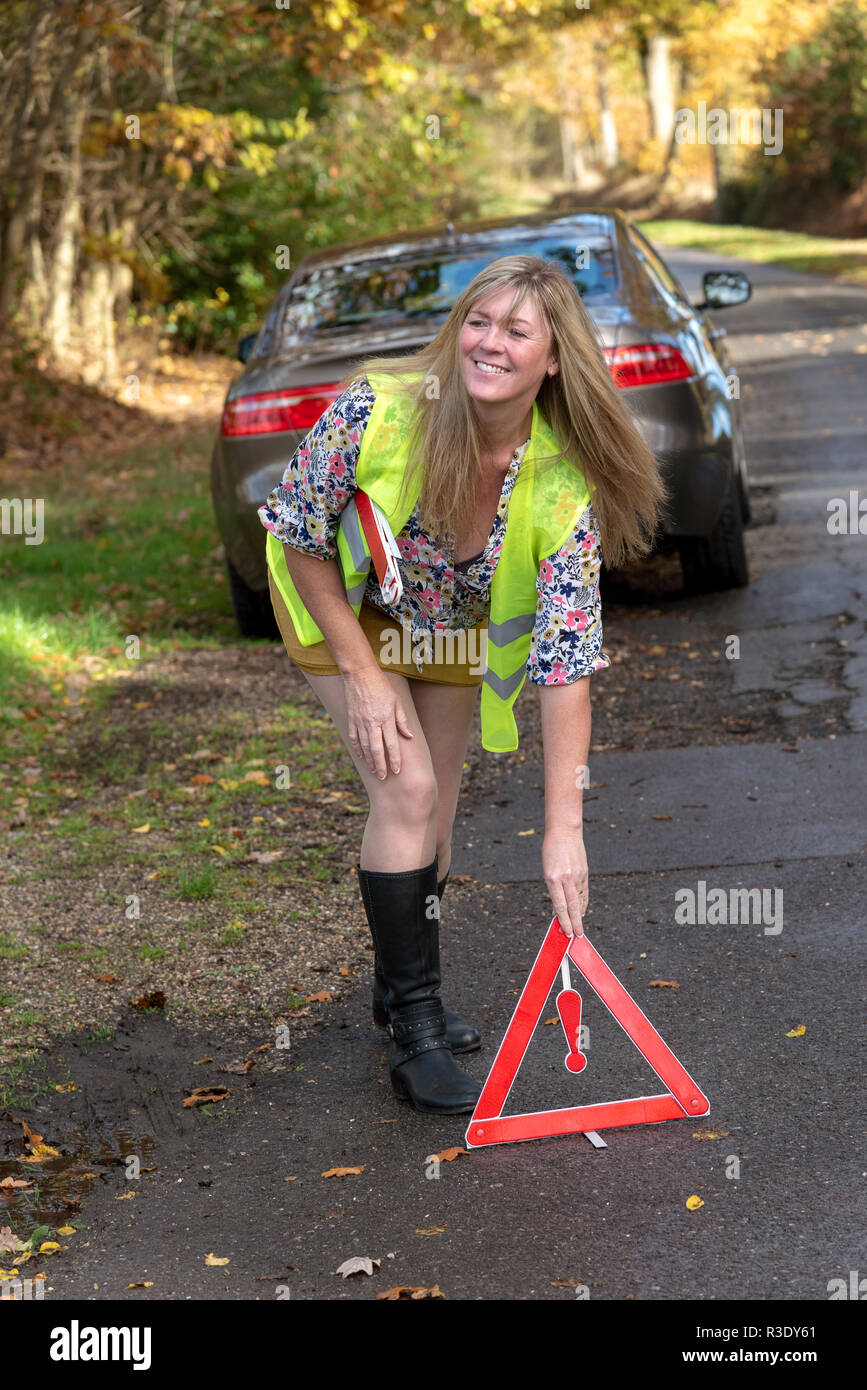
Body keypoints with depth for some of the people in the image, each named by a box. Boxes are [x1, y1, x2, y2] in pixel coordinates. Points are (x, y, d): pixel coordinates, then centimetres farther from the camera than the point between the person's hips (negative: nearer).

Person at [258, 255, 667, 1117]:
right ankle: (413, 1029, -5)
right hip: (342, 603, -3)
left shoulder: (564, 485, -30)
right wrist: (360, 671, -20)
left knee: (436, 808, 8)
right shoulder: (378, 410, -35)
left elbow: (566, 660, -30)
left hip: (453, 624, 3)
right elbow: (295, 534, -19)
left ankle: (402, 985, 34)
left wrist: (563, 830, -33)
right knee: (406, 791, -15)